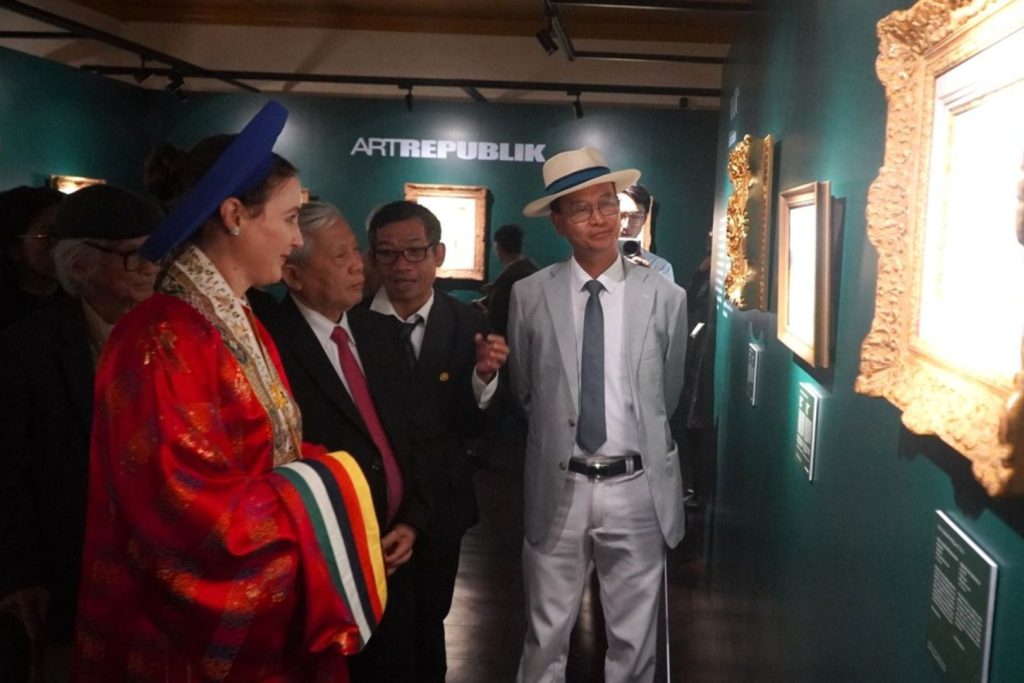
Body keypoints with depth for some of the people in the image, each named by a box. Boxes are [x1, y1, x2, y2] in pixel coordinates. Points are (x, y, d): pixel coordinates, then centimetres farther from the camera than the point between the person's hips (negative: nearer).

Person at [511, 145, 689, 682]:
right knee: (546, 635, 14)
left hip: (637, 489, 0)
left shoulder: (666, 297, -2)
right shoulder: (529, 296, -3)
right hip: (557, 488, 0)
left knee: (634, 639, 14)